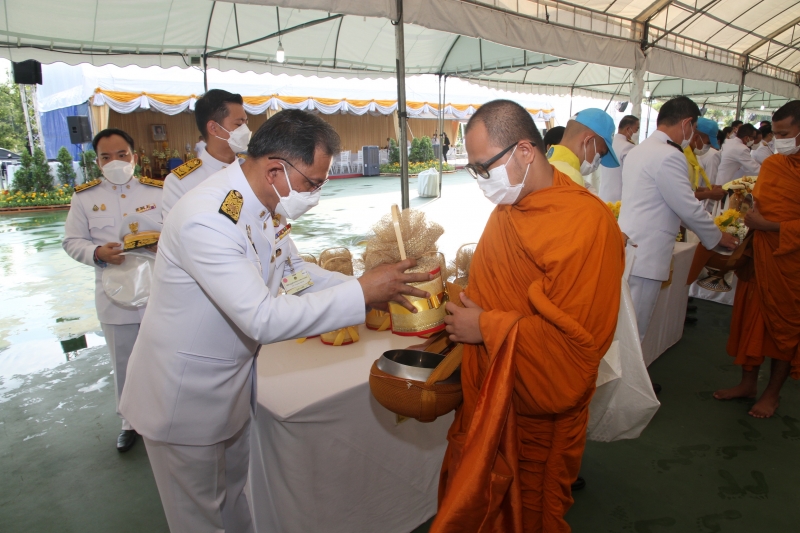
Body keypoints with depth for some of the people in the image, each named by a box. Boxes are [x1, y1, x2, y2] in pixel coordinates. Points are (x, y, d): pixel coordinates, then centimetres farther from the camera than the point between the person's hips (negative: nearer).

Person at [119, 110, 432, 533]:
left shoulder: (267, 202, -6)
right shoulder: (207, 219, -33)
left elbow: (293, 270, 7)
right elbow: (263, 320, -36)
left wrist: (372, 287, -5)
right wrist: (361, 293, -32)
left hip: (233, 381, 7)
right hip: (183, 395, -7)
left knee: (233, 496, 28)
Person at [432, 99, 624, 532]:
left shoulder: (586, 221, -23)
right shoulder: (507, 209, 2)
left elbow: (576, 338, -26)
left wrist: (487, 328, -21)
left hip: (539, 416, -6)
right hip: (489, 400, 7)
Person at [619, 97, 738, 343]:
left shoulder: (640, 150, 15)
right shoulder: (669, 156, -15)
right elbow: (689, 209, -12)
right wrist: (718, 237, 5)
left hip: (629, 248, 9)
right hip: (644, 257, -9)